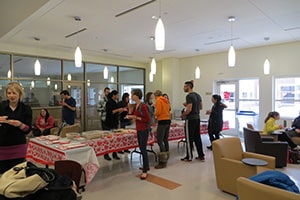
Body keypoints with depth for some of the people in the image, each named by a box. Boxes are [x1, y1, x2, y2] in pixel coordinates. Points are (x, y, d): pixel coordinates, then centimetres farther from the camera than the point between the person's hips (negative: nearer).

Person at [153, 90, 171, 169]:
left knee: (160, 141, -7)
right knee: (165, 140, 14)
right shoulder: (166, 100, 15)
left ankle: (162, 162, -6)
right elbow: (168, 110, 15)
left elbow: (158, 112, -15)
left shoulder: (158, 100, -7)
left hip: (162, 121, -9)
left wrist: (155, 114, 7)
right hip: (168, 120, 9)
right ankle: (165, 159, 23)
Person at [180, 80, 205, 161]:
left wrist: (182, 115, -6)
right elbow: (200, 107, 19)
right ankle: (201, 156, 19)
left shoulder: (189, 96, -15)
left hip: (190, 119, -9)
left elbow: (189, 109, -22)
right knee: (197, 137, 13)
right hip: (197, 118, 9)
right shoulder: (198, 95, 12)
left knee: (189, 138, 1)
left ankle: (189, 157, 9)